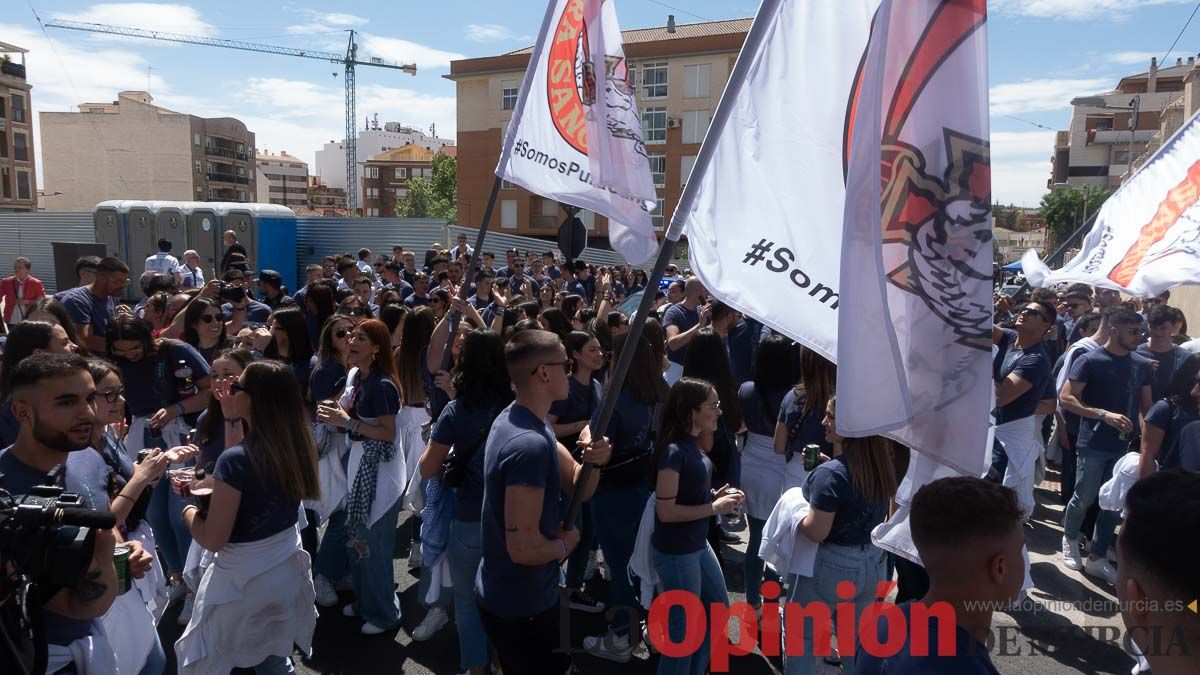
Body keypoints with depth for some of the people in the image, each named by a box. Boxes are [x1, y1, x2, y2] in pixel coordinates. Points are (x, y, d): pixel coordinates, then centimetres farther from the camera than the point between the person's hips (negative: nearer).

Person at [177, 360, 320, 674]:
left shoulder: (235, 460, -25)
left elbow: (213, 539, -20)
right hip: (287, 572, 6)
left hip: (243, 583, -6)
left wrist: (188, 511, -1)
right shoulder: (295, 445, -6)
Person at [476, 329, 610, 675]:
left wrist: (593, 461, -19)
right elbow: (523, 548, -32)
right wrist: (566, 544, -12)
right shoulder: (529, 445, -31)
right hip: (522, 606, -9)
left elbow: (578, 489, 2)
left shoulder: (518, 418, 1)